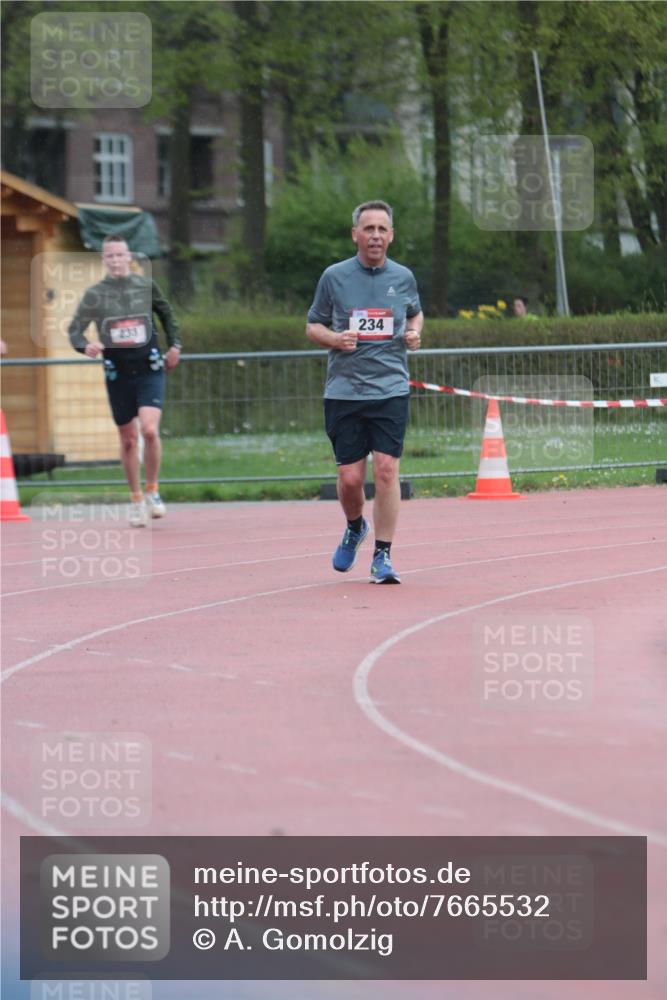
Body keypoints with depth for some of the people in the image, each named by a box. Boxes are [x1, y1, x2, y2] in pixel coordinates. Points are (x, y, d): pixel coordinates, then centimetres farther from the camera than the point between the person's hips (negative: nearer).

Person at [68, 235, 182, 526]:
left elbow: (166, 314, 18)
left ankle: (152, 491, 0)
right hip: (118, 374, 1)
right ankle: (136, 500, 23)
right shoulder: (94, 294, -1)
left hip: (149, 370, -1)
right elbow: (74, 330, -2)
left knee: (149, 430, -19)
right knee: (128, 440, 8)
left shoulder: (146, 286, 1)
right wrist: (85, 346, -22)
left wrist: (174, 345, 10)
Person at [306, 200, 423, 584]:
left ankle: (383, 556, -3)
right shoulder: (334, 277, 2)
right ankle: (356, 528, 33)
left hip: (391, 390, 0)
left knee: (387, 470, -11)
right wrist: (335, 339, -11)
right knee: (350, 477, 0)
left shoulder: (403, 277, 7)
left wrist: (414, 333, 3)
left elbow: (416, 313, 25)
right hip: (344, 390, 0)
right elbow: (313, 326, 10)